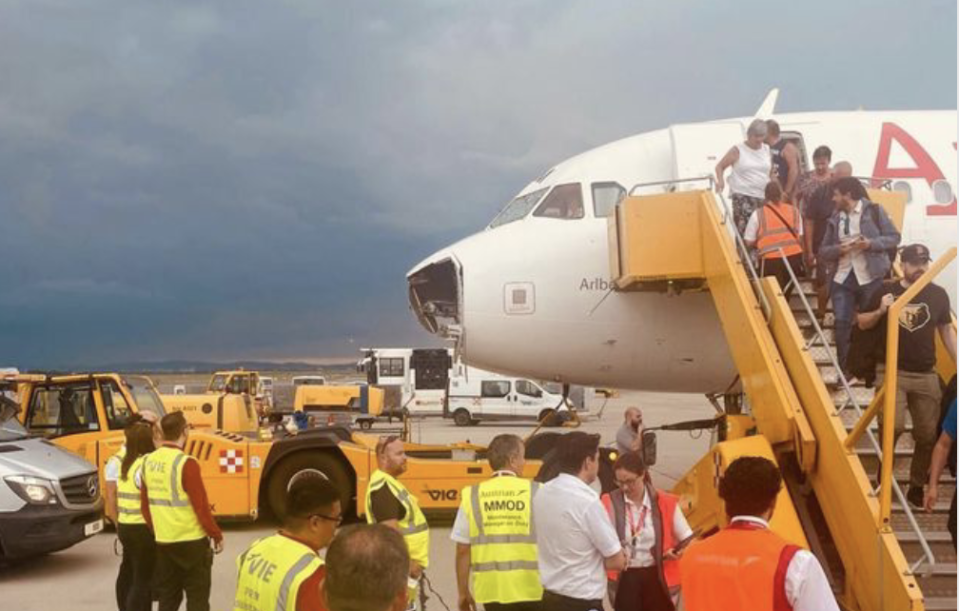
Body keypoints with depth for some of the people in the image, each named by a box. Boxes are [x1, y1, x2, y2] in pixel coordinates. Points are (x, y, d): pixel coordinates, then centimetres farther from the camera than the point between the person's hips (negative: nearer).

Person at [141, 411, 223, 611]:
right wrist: (216, 535, -6)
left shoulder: (149, 461, 3)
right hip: (191, 541, -6)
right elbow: (201, 506, -17)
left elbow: (145, 505, 10)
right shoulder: (186, 463, -18)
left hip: (163, 541, 7)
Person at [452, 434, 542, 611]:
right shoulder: (537, 493, -5)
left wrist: (463, 591, 10)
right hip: (530, 586, -1)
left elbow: (463, 550, 0)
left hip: (492, 588, 1)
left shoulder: (471, 496, -2)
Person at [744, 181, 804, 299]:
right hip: (793, 257, 3)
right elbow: (800, 238, 8)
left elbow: (749, 242, 3)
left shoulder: (758, 214, 0)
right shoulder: (794, 211, 9)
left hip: (770, 260, -3)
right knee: (784, 296, 16)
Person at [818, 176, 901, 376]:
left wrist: (871, 243, -17)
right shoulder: (835, 219, 10)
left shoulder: (874, 210, -1)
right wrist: (838, 249, -10)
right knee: (842, 323, -2)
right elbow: (823, 250, 11)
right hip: (842, 278, 3)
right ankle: (845, 369, 9)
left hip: (869, 277, -3)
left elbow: (894, 237, -1)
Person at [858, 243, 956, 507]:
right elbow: (862, 323, 5)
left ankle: (917, 485, 23)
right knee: (894, 425, -21)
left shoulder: (938, 294, 3)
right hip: (893, 372, -2)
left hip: (926, 375, 3)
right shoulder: (887, 291, -1)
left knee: (927, 435, 5)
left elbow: (946, 331, 13)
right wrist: (880, 311, -14)